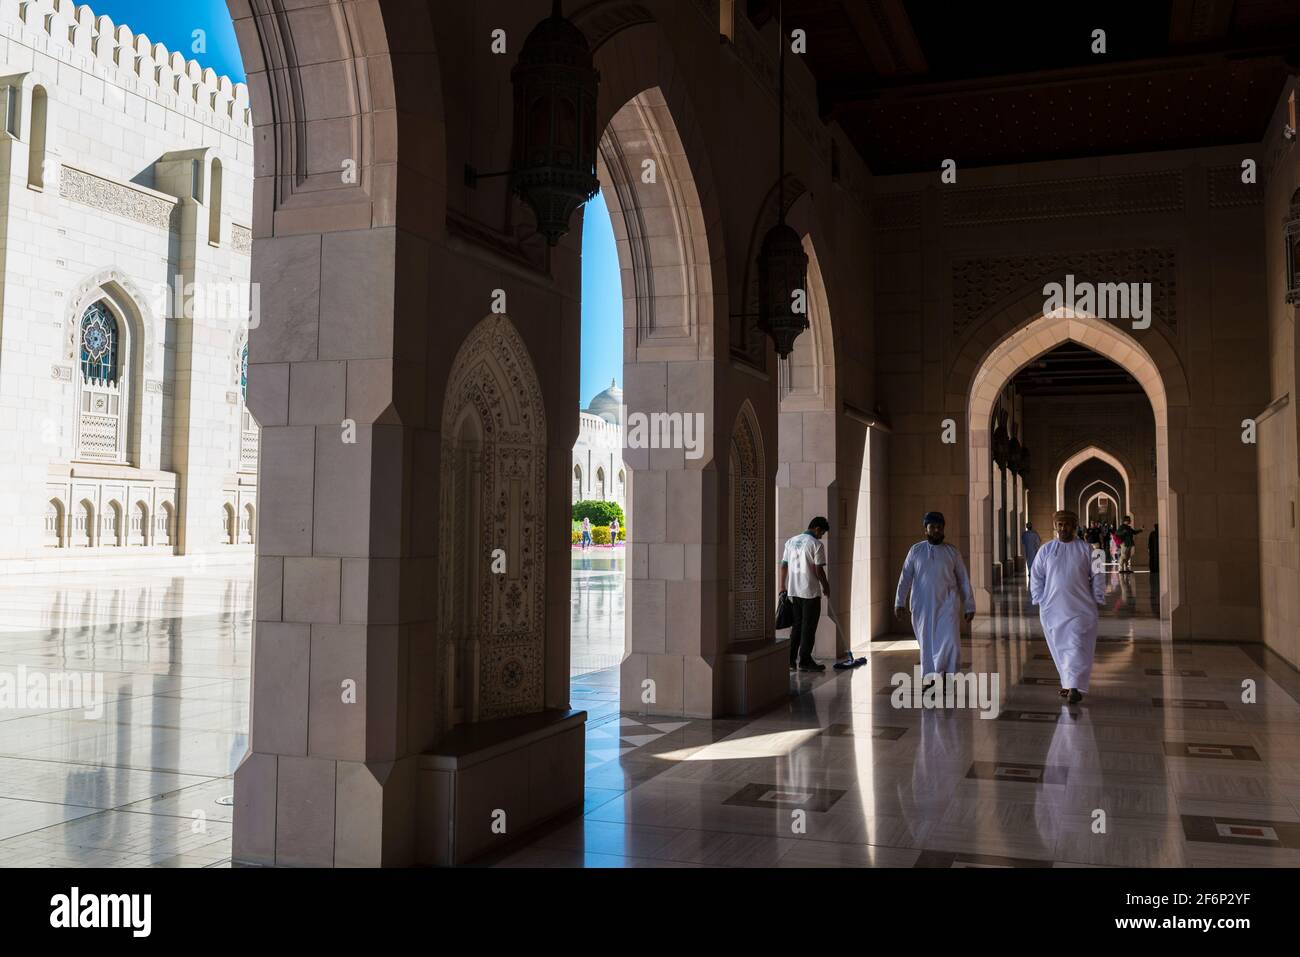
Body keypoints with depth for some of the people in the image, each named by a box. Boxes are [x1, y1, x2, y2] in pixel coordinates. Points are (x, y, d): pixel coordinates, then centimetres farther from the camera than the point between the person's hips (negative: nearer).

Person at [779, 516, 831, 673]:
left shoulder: (791, 541, 9)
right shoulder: (816, 544, -10)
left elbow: (784, 566, 11)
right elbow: (819, 570, -12)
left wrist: (783, 586, 19)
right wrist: (826, 587, 1)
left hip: (793, 591, 6)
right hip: (811, 591, -6)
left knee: (796, 626, 14)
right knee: (809, 627, 2)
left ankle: (791, 660, 14)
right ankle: (805, 661, 4)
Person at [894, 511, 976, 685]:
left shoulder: (952, 552, 5)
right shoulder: (916, 551, 5)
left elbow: (964, 581, 9)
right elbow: (905, 578, 3)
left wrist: (969, 606, 7)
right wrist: (899, 603, -3)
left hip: (947, 605, -1)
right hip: (922, 606, 1)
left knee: (950, 642, -13)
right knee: (927, 644, 6)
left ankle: (946, 675, 2)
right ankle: (930, 680, 18)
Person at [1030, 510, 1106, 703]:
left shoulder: (1086, 549, 2)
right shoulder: (1046, 550, 5)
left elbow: (1097, 576, 4)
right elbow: (1036, 577, 8)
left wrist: (1097, 600, -1)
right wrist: (1039, 600, 1)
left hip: (1080, 609, -2)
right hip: (1052, 609, 2)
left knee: (1077, 648, -9)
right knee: (1060, 648, 8)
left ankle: (1074, 688, -13)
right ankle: (1068, 682, 22)